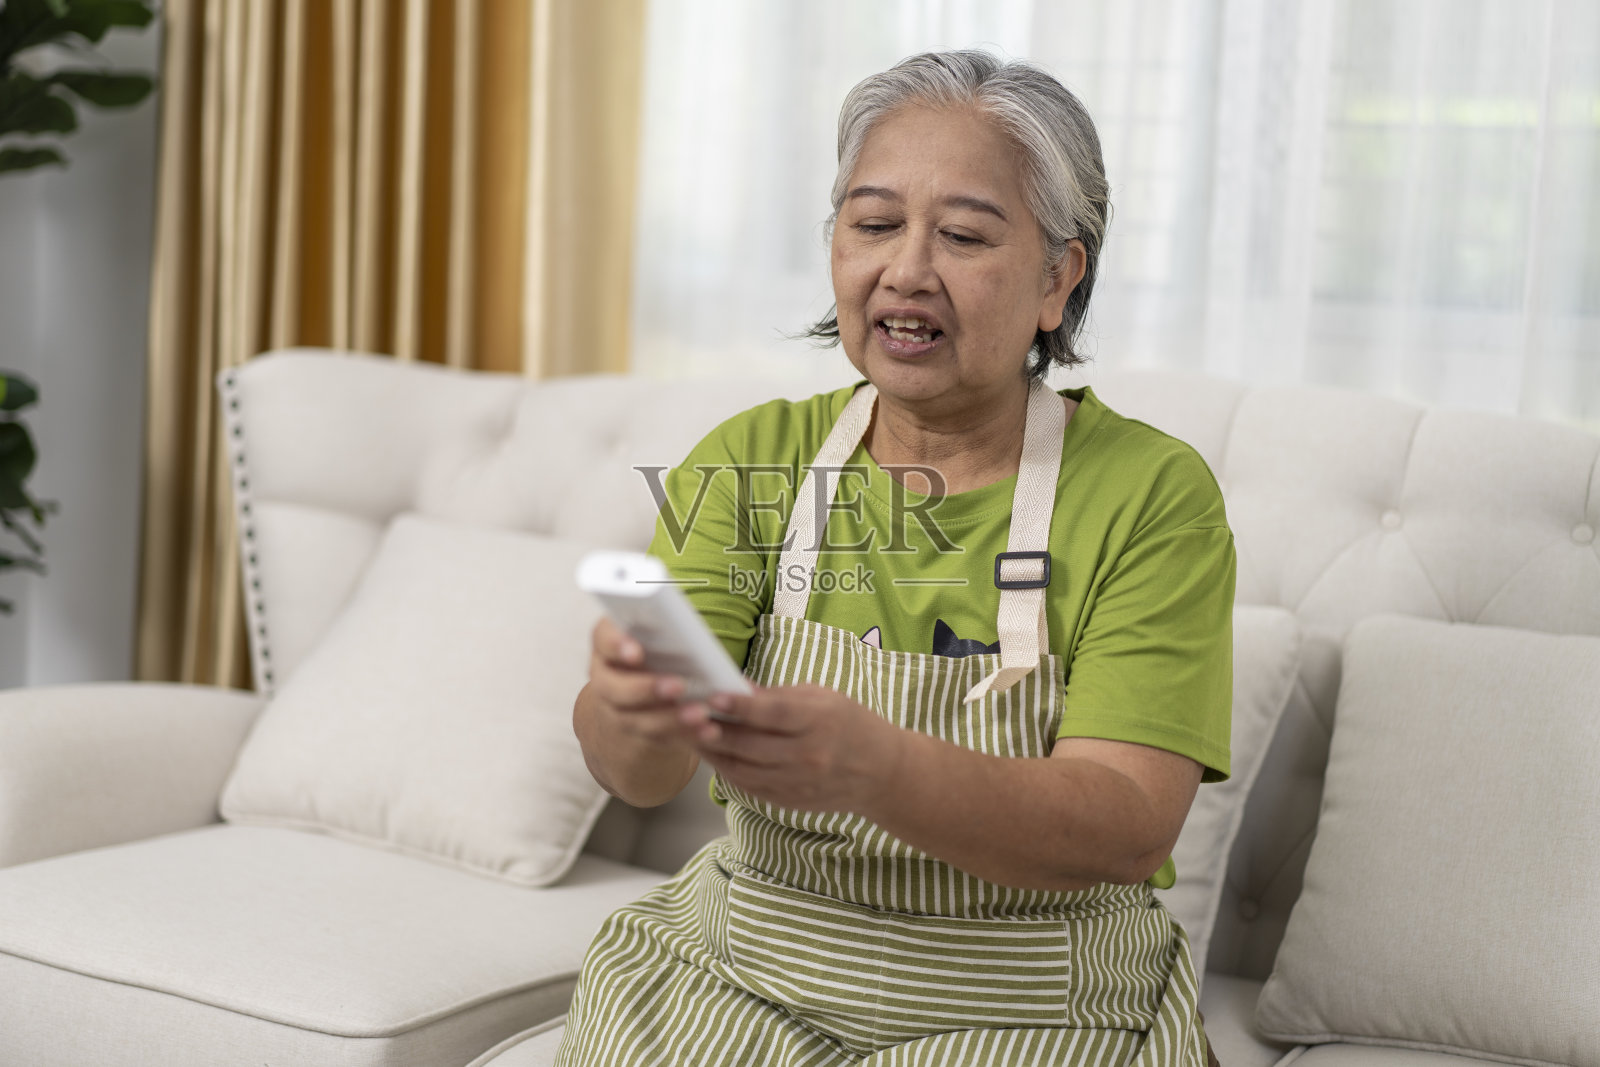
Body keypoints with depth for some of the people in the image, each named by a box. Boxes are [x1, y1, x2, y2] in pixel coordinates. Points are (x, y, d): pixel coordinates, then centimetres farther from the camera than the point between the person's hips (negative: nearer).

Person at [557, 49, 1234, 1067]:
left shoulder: (1152, 495, -5)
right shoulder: (749, 461, 3)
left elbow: (1130, 827, -17)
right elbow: (639, 772, -8)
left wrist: (873, 766, -35)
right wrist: (633, 712, -33)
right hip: (741, 982, 3)